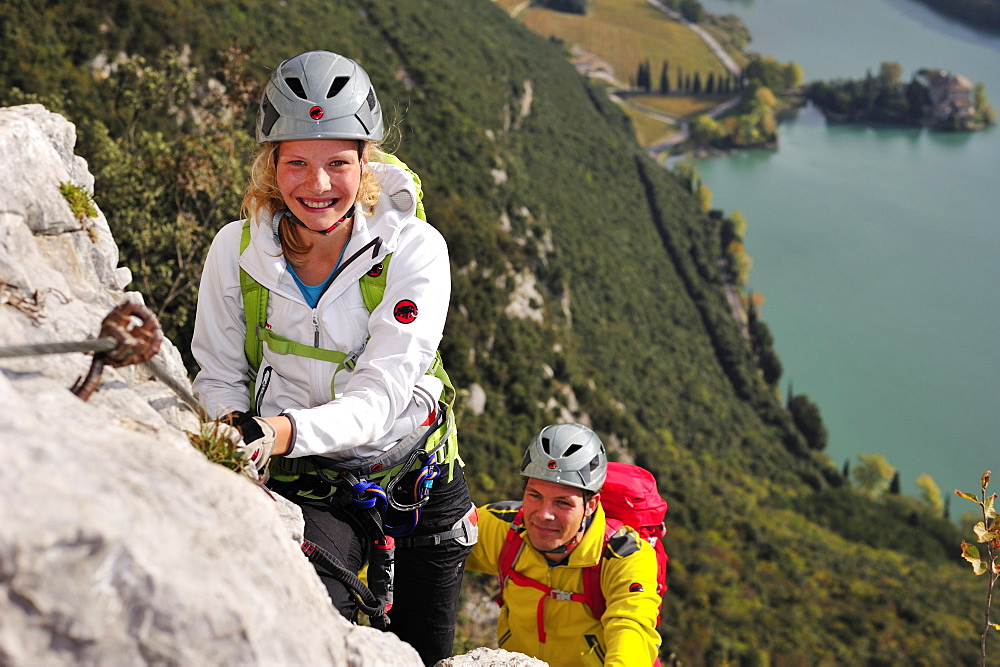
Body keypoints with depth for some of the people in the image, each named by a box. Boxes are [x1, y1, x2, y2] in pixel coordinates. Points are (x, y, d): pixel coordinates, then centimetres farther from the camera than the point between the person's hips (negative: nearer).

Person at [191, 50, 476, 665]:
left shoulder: (415, 249, -20)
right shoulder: (237, 250, -12)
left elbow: (382, 393, -27)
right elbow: (219, 375, -2)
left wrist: (287, 429, -46)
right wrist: (237, 428, -26)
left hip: (416, 481, 1)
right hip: (304, 486, 0)